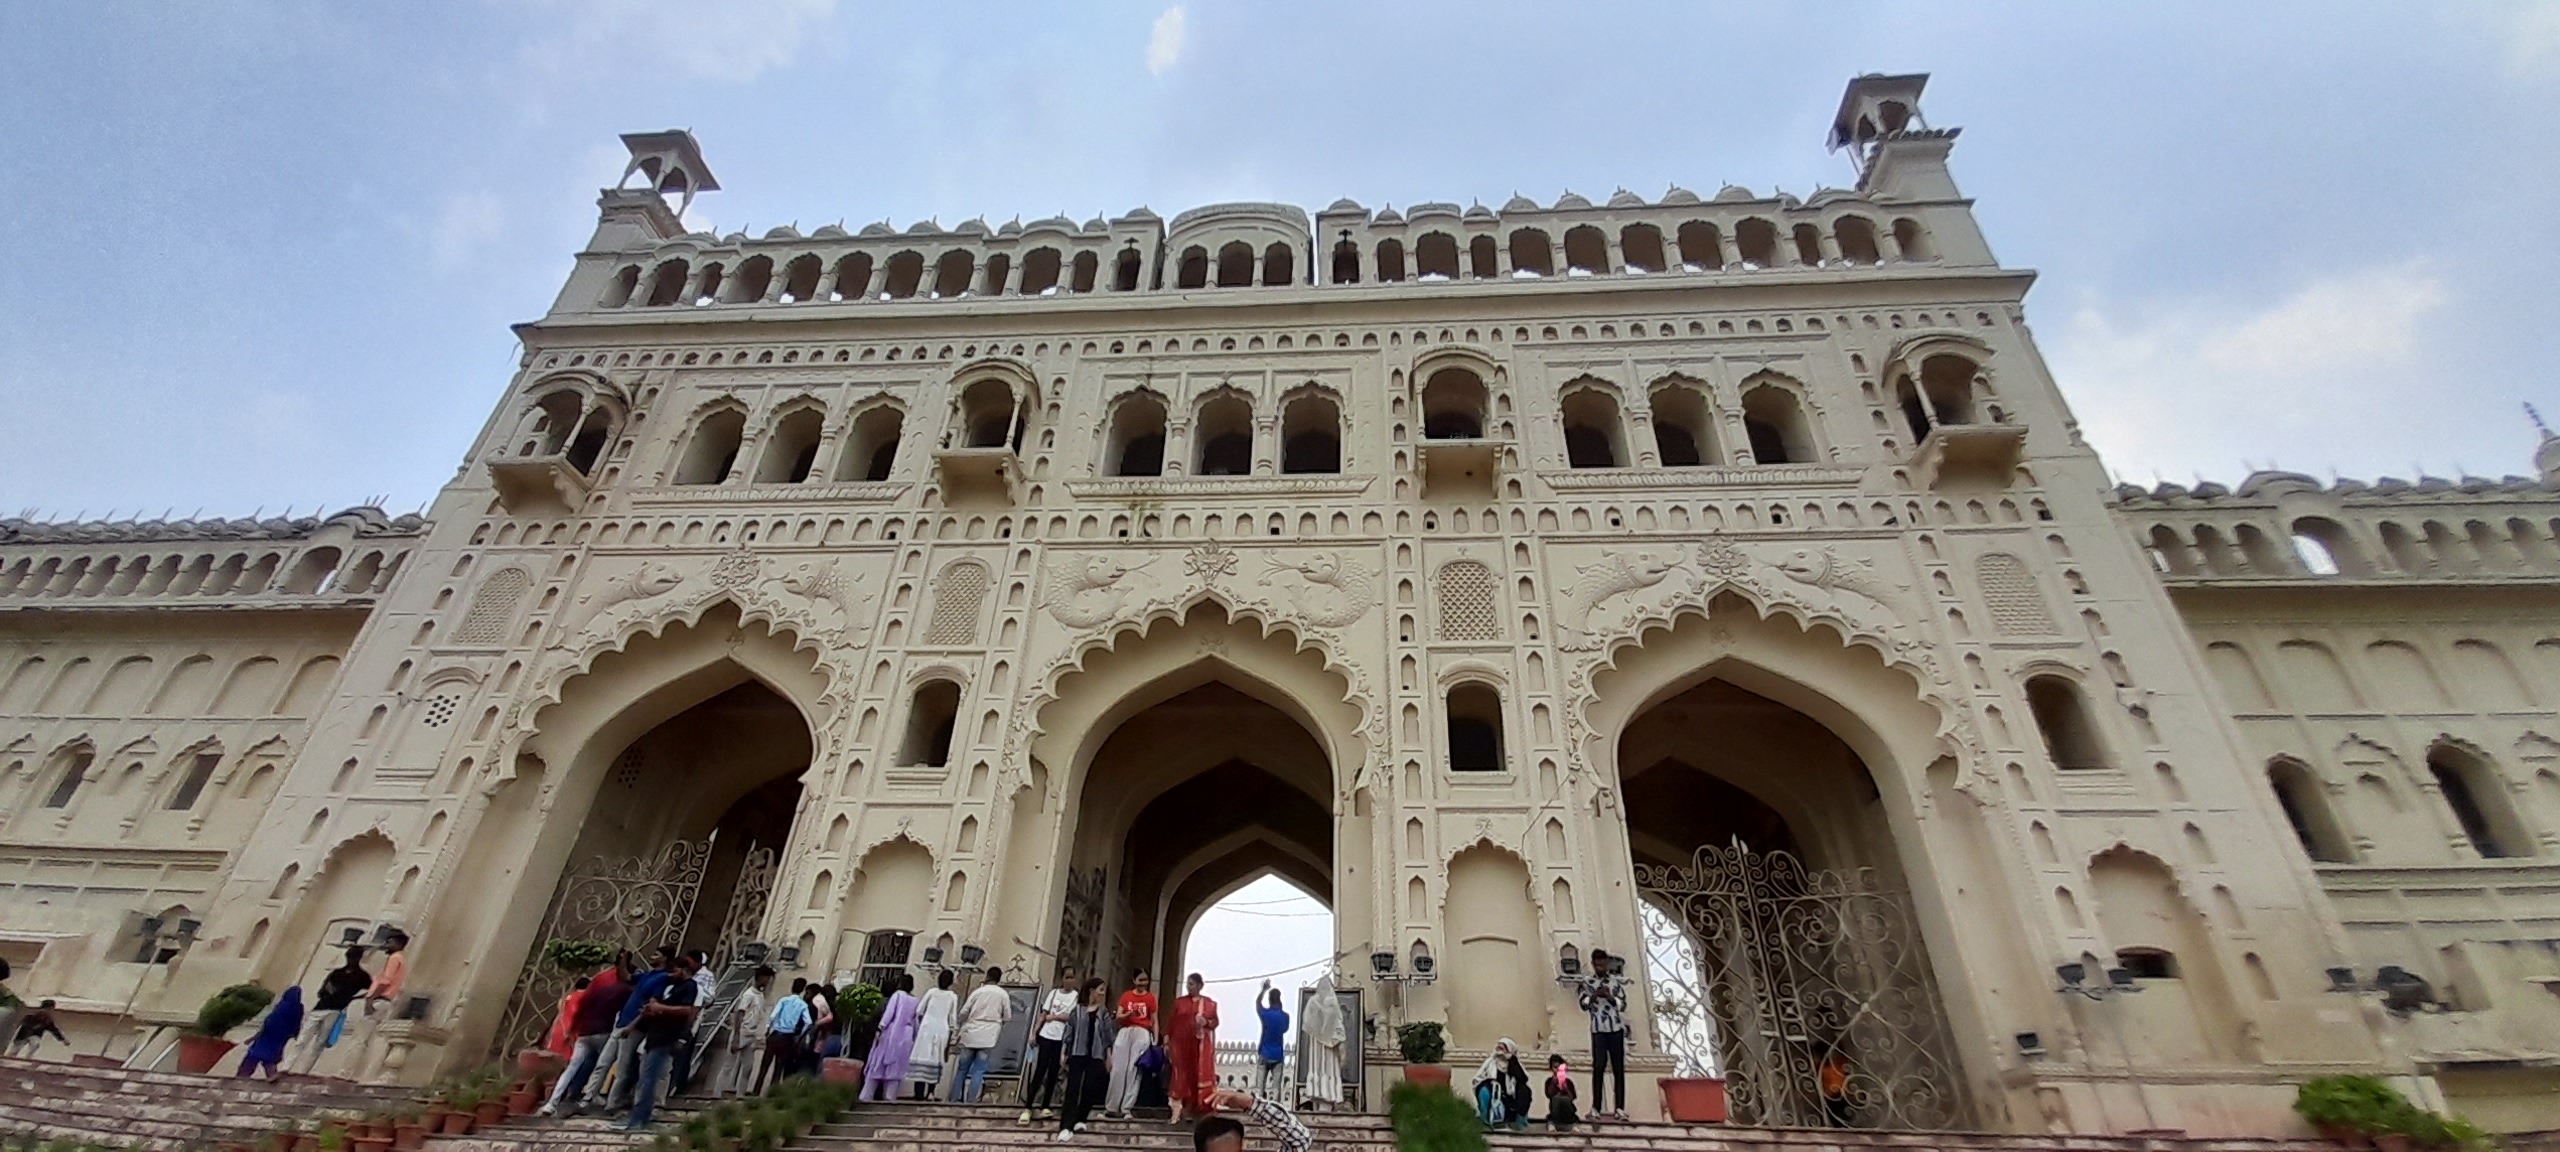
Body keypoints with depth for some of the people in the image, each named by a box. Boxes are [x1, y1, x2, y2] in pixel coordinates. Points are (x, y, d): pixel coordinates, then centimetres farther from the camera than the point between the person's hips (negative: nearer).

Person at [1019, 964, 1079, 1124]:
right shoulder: (1053, 993, 8)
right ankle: (1027, 1107, 1)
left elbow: (1072, 1017, -11)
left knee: (1053, 1072, 4)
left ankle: (1045, 1106, 14)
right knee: (1040, 1071, -2)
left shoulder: (1077, 996, -1)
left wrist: (1053, 1016, -4)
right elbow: (1043, 1014, 7)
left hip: (1062, 1039, -1)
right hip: (1046, 1036, 1)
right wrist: (1034, 1033, 0)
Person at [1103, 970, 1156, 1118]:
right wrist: (1129, 1013, -15)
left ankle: (1126, 1108, -3)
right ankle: (1111, 1107, 4)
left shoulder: (1150, 997, 6)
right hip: (1125, 1032, 2)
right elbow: (1118, 1016, 5)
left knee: (1133, 1070, -7)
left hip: (1142, 1033, -2)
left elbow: (1154, 1021, 6)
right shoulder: (1126, 996, 12)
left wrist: (1155, 1041, -2)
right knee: (1118, 1069, -2)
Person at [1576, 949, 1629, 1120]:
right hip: (1598, 1029, -1)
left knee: (1618, 1068, 0)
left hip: (1616, 1028, 1)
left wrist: (1610, 996, -13)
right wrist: (1594, 995, -14)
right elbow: (1583, 1004, 1)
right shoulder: (1587, 981, 6)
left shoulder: (1616, 981, 7)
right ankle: (1596, 1107, -4)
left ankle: (1620, 1108, 3)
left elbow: (1623, 1005, 3)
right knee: (1599, 1066, -5)